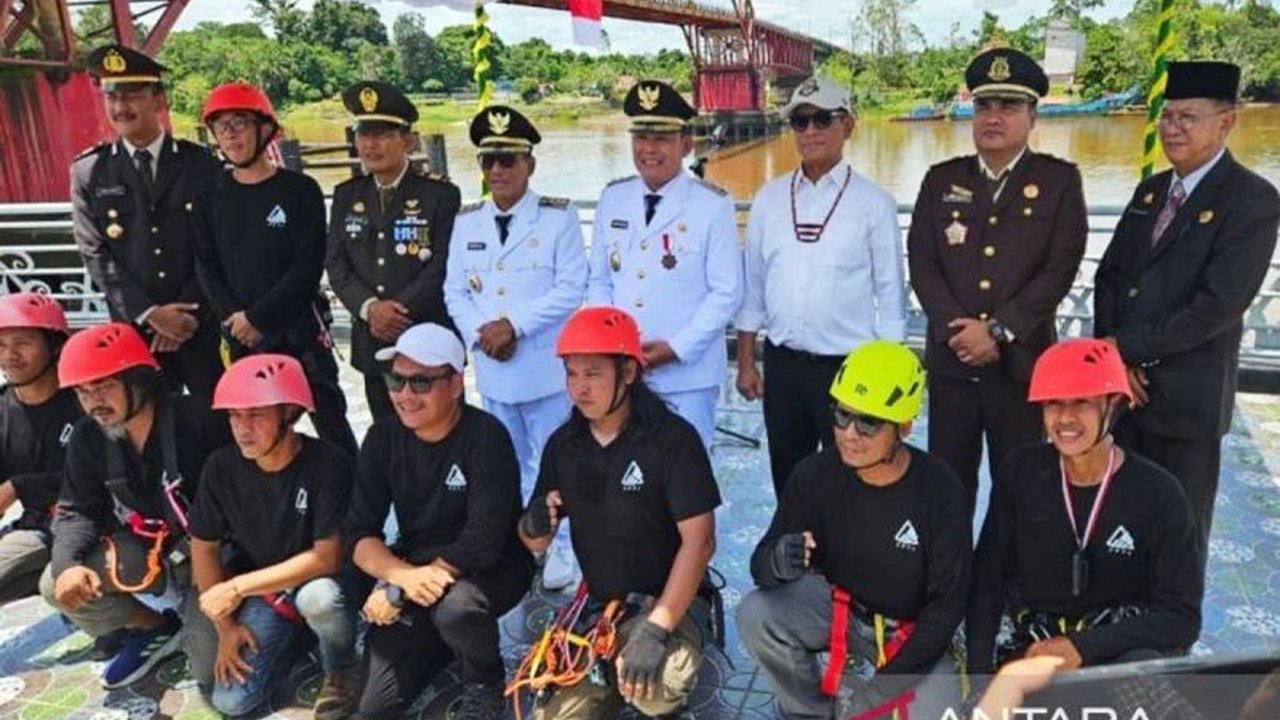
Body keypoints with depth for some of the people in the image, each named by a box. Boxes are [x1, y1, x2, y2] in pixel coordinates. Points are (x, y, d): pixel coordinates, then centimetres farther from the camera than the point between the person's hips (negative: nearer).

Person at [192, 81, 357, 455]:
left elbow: (308, 266, -9)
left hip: (299, 330, -3)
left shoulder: (300, 190, -2)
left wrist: (258, 317, -13)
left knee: (330, 421, 0)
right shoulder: (211, 195, 8)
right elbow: (206, 266, 6)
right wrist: (234, 318, -8)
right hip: (241, 336, 3)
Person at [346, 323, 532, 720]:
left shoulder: (486, 438, -22)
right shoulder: (383, 437, -5)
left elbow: (482, 544, -27)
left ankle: (484, 684, -4)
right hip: (413, 568, 5)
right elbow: (360, 534, -7)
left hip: (492, 569, -4)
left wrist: (394, 589, -24)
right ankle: (443, 641, 25)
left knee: (456, 606, -37)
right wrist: (403, 576, -28)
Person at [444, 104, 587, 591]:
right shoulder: (466, 222, 9)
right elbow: (455, 291, 7)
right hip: (491, 368, 5)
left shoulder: (559, 217, -5)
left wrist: (513, 324, -18)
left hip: (545, 367, -4)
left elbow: (572, 289, -12)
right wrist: (479, 332, -12)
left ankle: (559, 549, 22)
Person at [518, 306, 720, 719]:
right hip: (597, 608, 5)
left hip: (667, 603, -5)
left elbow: (699, 542, -18)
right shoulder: (562, 444, 1)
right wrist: (533, 528, -17)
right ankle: (615, 685, 24)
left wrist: (654, 629, -25)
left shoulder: (673, 438, -15)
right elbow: (536, 544, 8)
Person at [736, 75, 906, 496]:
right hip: (782, 363, 3)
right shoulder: (769, 198, 3)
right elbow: (752, 285, 6)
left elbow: (891, 295, -2)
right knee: (787, 479, 15)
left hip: (848, 366, -3)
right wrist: (746, 362, 5)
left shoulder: (873, 203, -5)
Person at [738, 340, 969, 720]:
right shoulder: (815, 474, -18)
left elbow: (947, 604, -14)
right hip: (836, 605, 1)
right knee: (756, 615, -27)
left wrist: (885, 680, -18)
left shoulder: (940, 491, -22)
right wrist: (776, 563, -41)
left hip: (911, 631, 0)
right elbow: (762, 563, -14)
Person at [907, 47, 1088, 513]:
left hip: (1023, 362, -2)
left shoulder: (1059, 181, 2)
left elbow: (1060, 269, -7)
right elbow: (922, 264, 0)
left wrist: (997, 330, -16)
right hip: (950, 360, 2)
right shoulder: (941, 180, 9)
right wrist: (959, 332, -12)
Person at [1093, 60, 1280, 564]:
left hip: (1187, 395, -6)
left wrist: (1126, 345, -14)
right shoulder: (1150, 190, 12)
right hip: (1123, 384, 6)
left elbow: (1218, 305, -19)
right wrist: (1112, 354, -6)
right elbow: (1108, 277, 9)